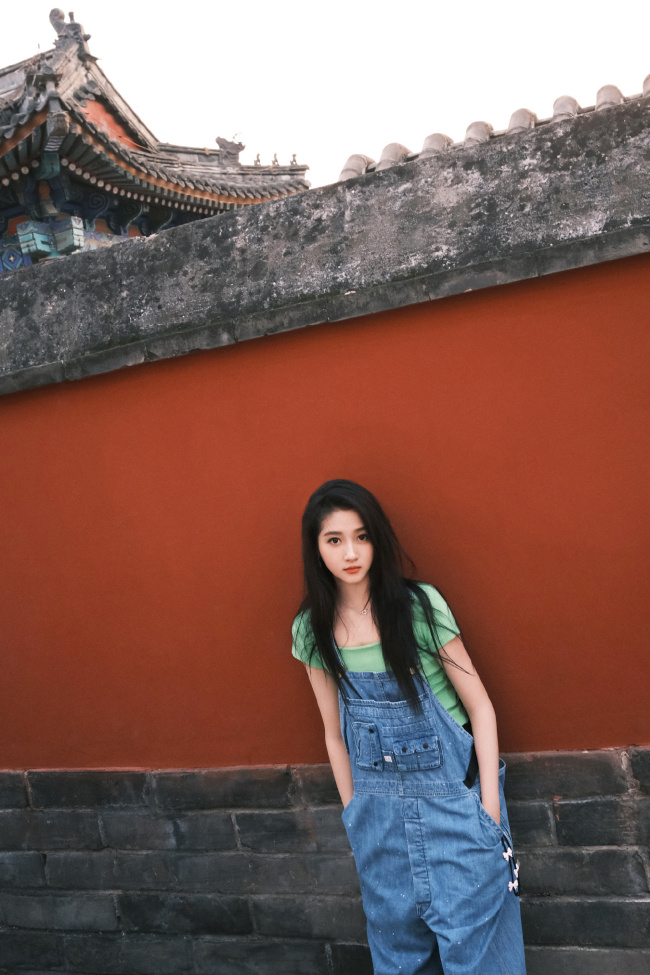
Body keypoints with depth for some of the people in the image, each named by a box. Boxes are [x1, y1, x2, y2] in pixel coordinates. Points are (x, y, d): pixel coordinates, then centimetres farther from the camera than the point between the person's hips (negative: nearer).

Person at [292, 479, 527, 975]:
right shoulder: (312, 630, -2)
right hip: (379, 807, 3)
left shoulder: (420, 605, -13)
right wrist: (354, 814, 11)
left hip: (452, 792, -3)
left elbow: (480, 706, -8)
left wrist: (490, 807, -10)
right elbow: (335, 733, 8)